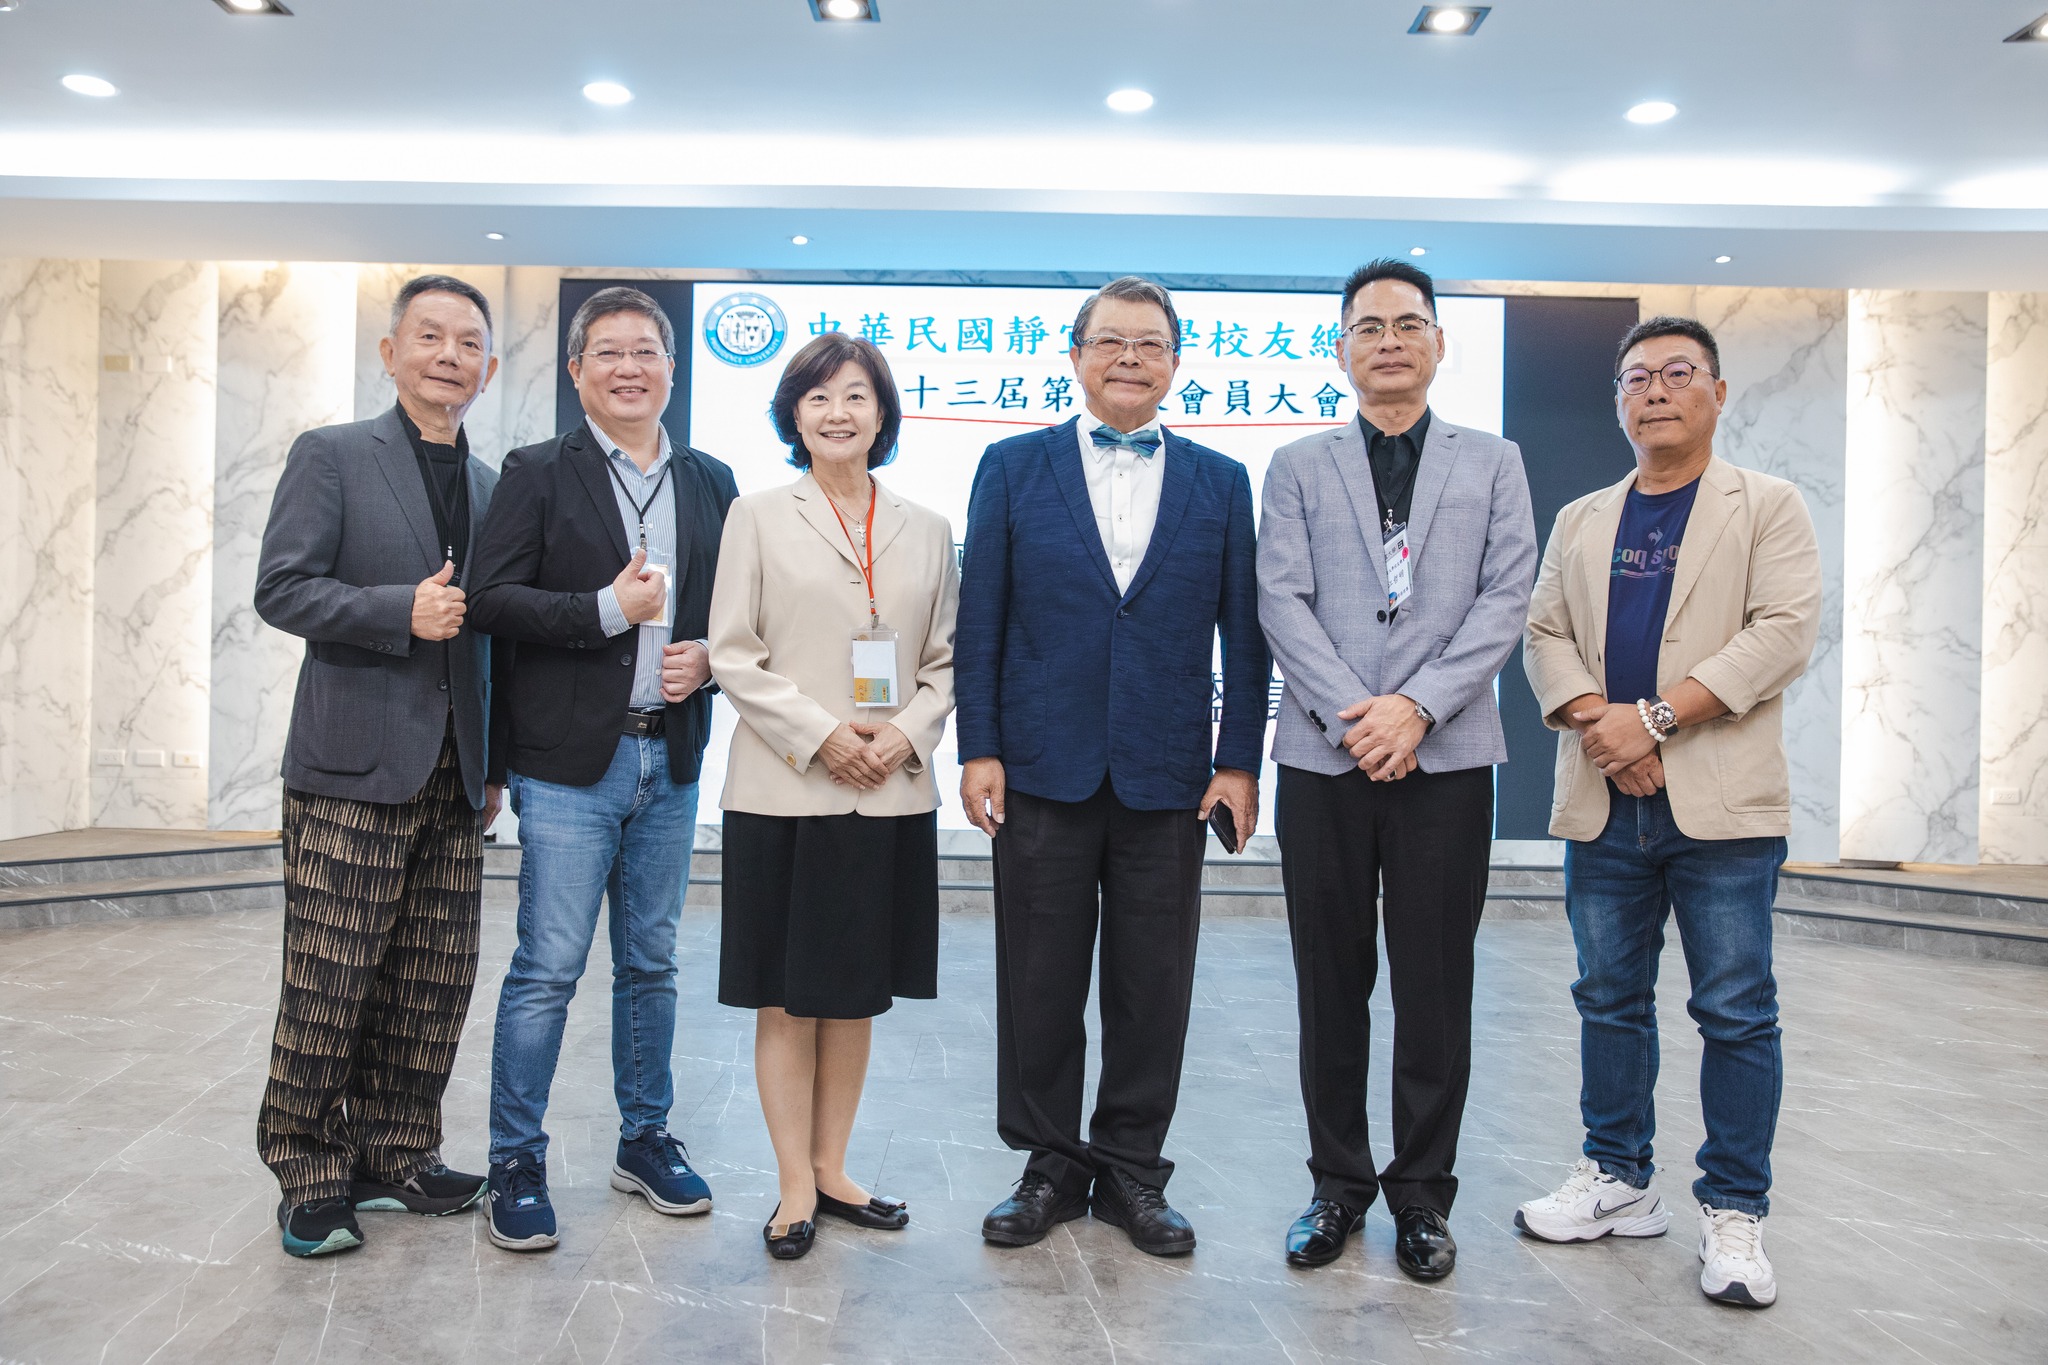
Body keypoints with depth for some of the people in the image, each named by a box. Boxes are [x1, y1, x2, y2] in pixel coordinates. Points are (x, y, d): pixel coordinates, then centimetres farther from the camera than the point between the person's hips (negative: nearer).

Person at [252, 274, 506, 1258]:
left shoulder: (491, 488, 16)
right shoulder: (330, 457, 2)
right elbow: (280, 588, -6)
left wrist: (496, 765, 14)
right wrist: (401, 611, -18)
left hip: (452, 774, 5)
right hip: (354, 768, -5)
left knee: (433, 989, 9)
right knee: (329, 983, 0)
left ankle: (397, 1156, 24)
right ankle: (311, 1175, 14)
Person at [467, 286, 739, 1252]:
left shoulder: (711, 483, 11)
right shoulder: (538, 474, -1)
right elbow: (495, 600, -8)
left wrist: (707, 656, -5)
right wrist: (608, 610, -18)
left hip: (670, 759, 4)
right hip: (570, 762, -4)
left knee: (651, 964, 14)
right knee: (547, 969, -2)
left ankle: (645, 1141, 28)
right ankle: (517, 1163, 13)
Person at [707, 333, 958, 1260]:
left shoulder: (926, 531, 10)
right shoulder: (758, 519, 3)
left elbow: (945, 658, 10)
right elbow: (733, 655, -3)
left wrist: (906, 734, -9)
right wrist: (821, 736, -13)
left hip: (891, 794, 3)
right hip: (784, 790, -3)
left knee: (857, 993, 11)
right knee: (786, 998, 4)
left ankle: (831, 1169, 25)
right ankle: (796, 1186, 16)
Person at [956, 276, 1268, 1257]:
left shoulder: (1220, 482, 8)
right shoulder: (1013, 467, 6)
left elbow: (1244, 634, 6)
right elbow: (980, 620, 2)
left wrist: (1239, 762, 0)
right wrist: (978, 750, -4)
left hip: (1166, 775, 1)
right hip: (1043, 771, -1)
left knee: (1154, 987, 8)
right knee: (1039, 981, 7)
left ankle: (1131, 1169, 24)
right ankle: (1050, 1166, 24)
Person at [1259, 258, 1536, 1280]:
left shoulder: (1494, 464, 10)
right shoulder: (1299, 467, 10)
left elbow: (1506, 599, -1)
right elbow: (1281, 601, 0)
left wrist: (1416, 707, -13)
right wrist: (1352, 714, -13)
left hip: (1446, 759, 0)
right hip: (1324, 759, 1)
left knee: (1435, 991, 6)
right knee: (1332, 986, 8)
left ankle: (1422, 1193, 21)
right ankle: (1339, 1183, 23)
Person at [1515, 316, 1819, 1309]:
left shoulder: (1768, 507, 4)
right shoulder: (1580, 521, 16)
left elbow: (1783, 630, -9)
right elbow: (1544, 633, 8)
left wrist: (1655, 718, -17)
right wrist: (1595, 721, -11)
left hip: (1722, 802, -4)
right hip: (1603, 802, 4)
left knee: (1736, 1012, 1)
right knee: (1610, 999, 11)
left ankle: (1734, 1211, 13)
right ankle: (1618, 1183, 24)